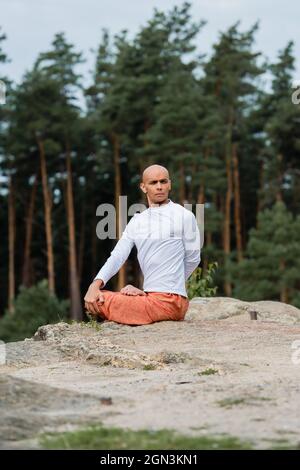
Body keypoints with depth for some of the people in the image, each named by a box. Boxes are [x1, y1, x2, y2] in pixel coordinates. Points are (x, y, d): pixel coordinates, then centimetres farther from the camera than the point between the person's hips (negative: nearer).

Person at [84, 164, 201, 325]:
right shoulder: (137, 221, 14)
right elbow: (117, 256, 5)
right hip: (149, 295, 7)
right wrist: (95, 285, -12)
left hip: (168, 300, -7)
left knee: (100, 303, -14)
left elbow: (192, 259, 3)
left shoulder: (184, 216, -3)